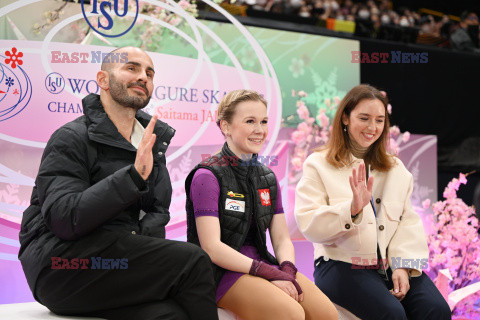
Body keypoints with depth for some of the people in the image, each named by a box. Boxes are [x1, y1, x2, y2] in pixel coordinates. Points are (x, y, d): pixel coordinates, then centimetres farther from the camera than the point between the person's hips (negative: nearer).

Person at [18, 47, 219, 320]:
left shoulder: (153, 141, 18)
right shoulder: (71, 138, -4)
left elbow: (159, 211, 16)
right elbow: (63, 219, -17)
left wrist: (138, 242, -7)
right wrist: (134, 176, -25)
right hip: (62, 264, -5)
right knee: (193, 261, -22)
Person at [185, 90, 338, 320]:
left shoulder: (268, 178, 14)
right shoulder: (207, 176, -8)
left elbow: (282, 240, 10)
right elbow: (211, 247, -16)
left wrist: (288, 272, -13)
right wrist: (270, 274, -22)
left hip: (262, 263, 6)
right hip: (223, 271, -6)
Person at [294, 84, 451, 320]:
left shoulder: (395, 169, 19)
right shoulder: (318, 165, 3)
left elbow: (408, 220, 8)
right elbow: (309, 225, -8)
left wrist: (403, 265, -8)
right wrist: (352, 209, -24)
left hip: (392, 264, 4)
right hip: (342, 264, -4)